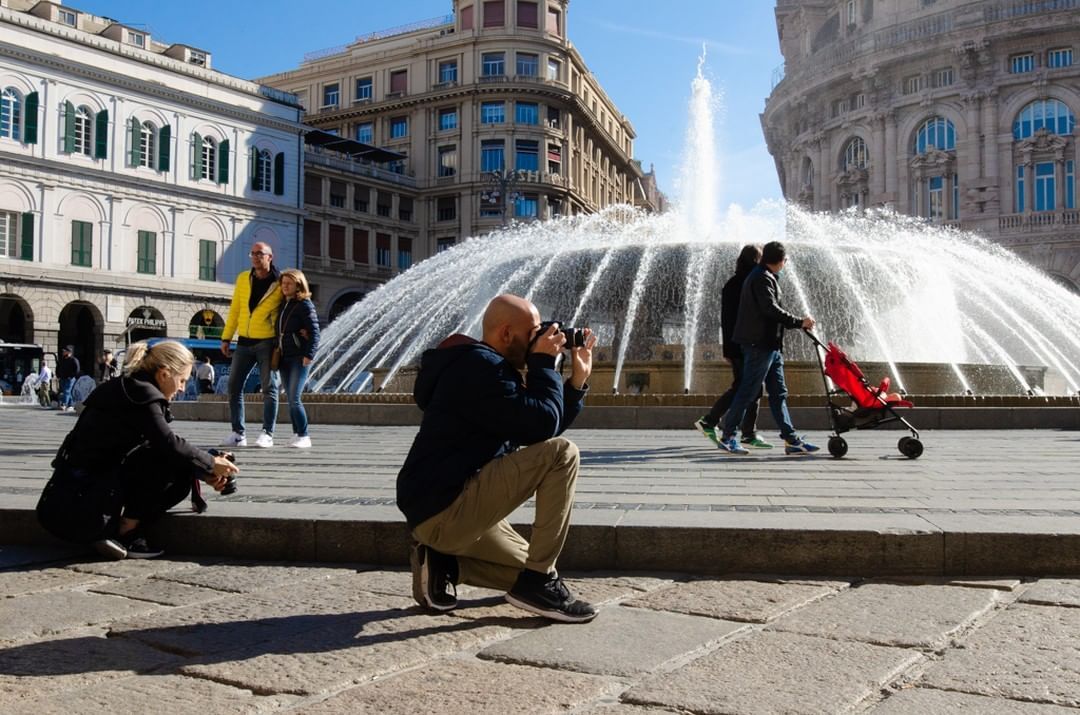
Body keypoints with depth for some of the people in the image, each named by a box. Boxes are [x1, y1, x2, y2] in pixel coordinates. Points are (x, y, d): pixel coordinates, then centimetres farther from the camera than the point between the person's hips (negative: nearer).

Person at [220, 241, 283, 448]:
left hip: (267, 343, -5)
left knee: (269, 388, -1)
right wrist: (226, 337, 10)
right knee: (234, 386, 3)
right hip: (244, 342, 5)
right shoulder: (243, 279, 8)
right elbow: (234, 309, 13)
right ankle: (238, 433, 9)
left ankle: (267, 434, 4)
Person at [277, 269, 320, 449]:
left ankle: (304, 437, -7)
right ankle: (297, 434, 15)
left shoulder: (305, 305, -6)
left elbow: (314, 332, -12)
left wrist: (309, 355, -20)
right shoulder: (282, 305, 16)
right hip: (284, 358, 7)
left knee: (294, 398, -13)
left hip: (299, 358, -7)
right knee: (290, 399, 8)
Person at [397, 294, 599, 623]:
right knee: (561, 453, -17)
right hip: (445, 510, -11)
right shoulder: (479, 366, -14)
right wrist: (544, 363, -9)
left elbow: (541, 430, 18)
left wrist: (578, 378, 11)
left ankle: (443, 563, 9)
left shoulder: (488, 367, 19)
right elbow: (541, 426, -21)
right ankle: (538, 581, -13)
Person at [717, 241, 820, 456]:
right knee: (747, 391, -5)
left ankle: (791, 440, 11)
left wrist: (798, 322, 15)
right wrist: (799, 322, -17)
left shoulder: (765, 277, 20)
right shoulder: (762, 278, -12)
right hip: (760, 343, -11)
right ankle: (727, 436, 2)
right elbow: (771, 309, -22)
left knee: (778, 393, 9)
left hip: (770, 345, 11)